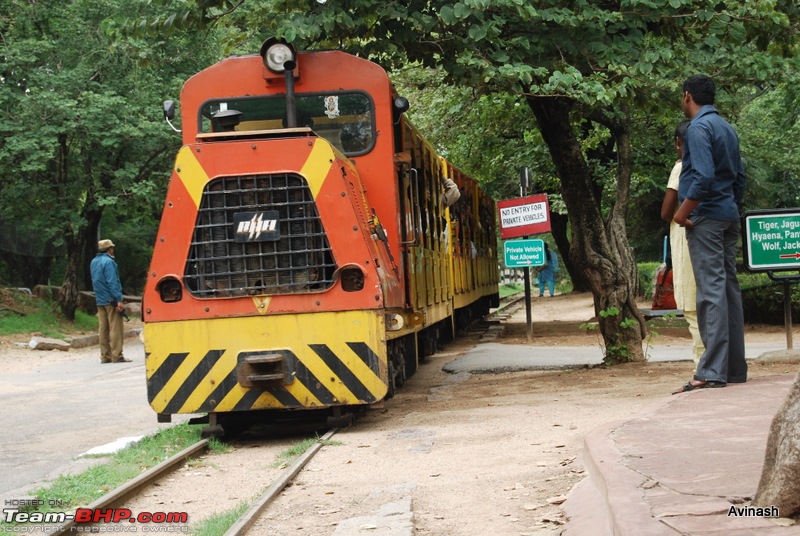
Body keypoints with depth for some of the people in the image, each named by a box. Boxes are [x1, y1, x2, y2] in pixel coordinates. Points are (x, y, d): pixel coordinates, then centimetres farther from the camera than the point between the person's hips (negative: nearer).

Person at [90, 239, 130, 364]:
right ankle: (116, 356, -7)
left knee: (103, 328, 9)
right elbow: (112, 282, -19)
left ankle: (105, 356, 10)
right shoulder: (108, 262, -13)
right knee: (115, 328, -6)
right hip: (111, 300, -8)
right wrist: (119, 299, -21)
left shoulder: (94, 262, 14)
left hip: (100, 301, 8)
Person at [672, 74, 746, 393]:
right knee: (729, 288, 10)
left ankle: (712, 372, -18)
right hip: (729, 217, 9)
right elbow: (739, 176, 17)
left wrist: (683, 212, -14)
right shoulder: (727, 128, 16)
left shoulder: (698, 128, -11)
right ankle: (735, 368, 14)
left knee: (711, 291, -13)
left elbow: (704, 176, -22)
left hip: (706, 216, -9)